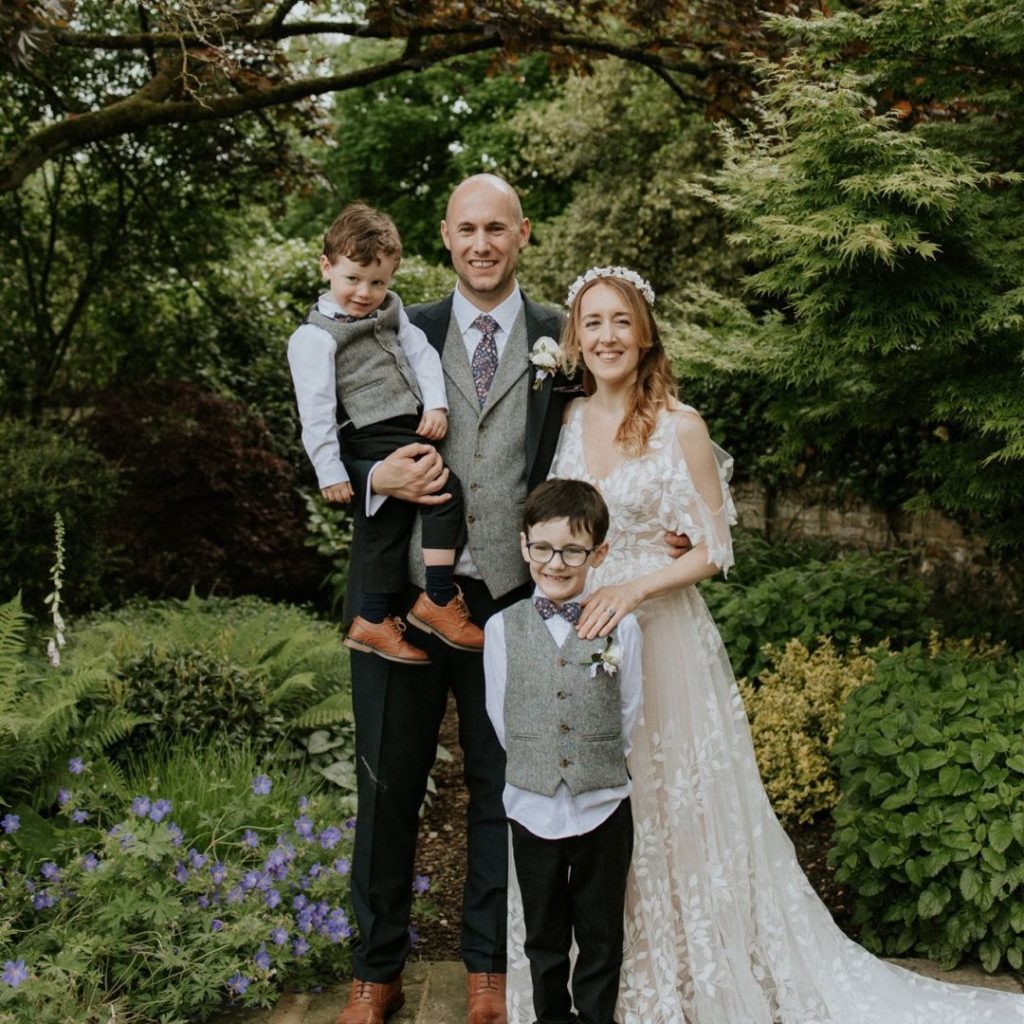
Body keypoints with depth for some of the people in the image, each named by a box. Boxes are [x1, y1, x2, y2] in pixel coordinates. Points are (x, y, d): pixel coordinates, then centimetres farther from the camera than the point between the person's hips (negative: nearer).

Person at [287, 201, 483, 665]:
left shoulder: (391, 312, 15)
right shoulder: (315, 337, -8)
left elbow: (422, 354, 14)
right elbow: (315, 409, -11)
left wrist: (436, 404, -2)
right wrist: (329, 470, -14)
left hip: (412, 430, 8)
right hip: (373, 438, -8)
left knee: (389, 525, 7)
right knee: (444, 488, -19)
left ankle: (374, 621, 16)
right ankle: (439, 600, -12)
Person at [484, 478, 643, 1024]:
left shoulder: (621, 627, -7)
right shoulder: (501, 628, -5)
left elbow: (629, 714, 2)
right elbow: (500, 719, 3)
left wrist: (597, 767, 5)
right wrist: (536, 767, 3)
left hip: (603, 808, -1)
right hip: (533, 808, 1)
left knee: (601, 937, 15)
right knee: (544, 937, 17)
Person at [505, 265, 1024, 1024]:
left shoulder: (680, 427, -8)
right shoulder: (566, 419, 5)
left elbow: (712, 550, -8)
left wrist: (630, 590, -20)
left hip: (658, 639, -4)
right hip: (576, 635, 4)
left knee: (668, 810, 5)